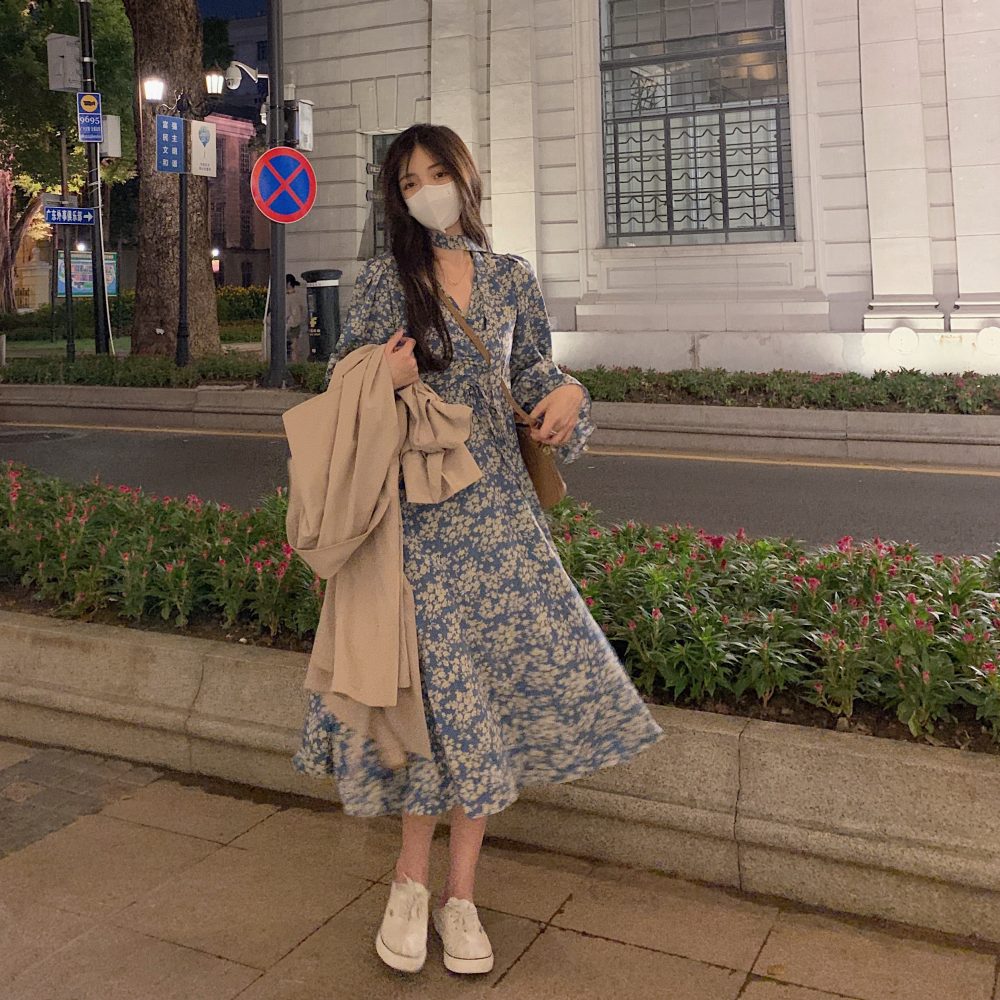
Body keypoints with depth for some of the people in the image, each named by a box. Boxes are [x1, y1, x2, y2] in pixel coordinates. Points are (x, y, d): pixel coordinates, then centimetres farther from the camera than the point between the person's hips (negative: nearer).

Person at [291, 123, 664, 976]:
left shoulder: (511, 278, 10)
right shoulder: (384, 280, 4)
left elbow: (533, 369, 15)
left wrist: (568, 390, -7)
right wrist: (384, 382, -15)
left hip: (496, 505, 2)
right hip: (414, 503, -2)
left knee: (503, 670, -1)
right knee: (435, 675, -2)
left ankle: (459, 890, 14)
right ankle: (414, 878, 19)